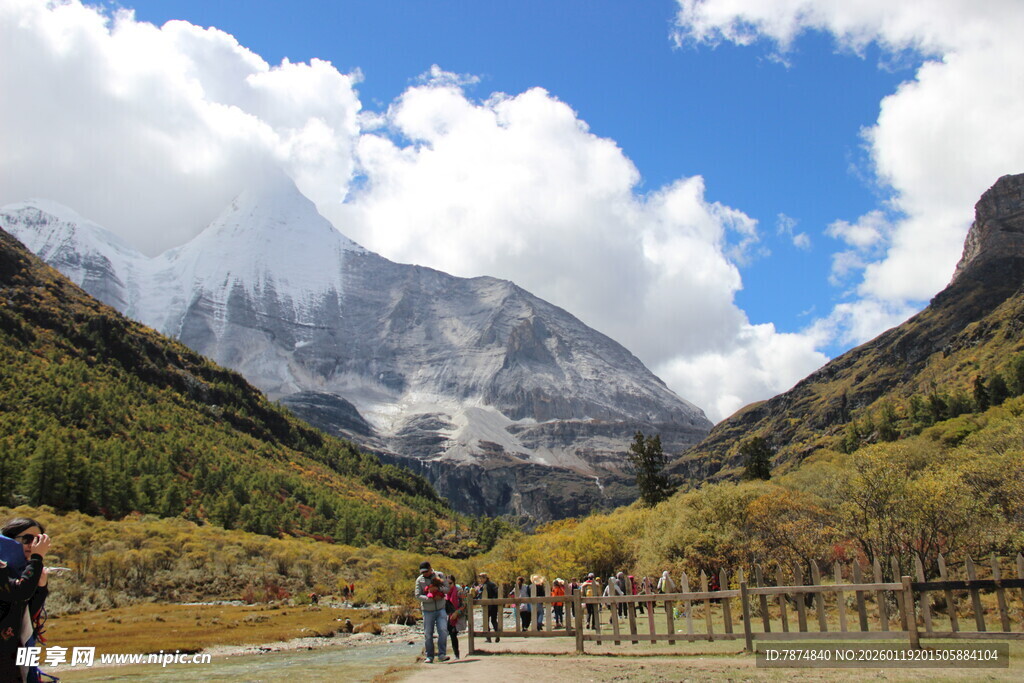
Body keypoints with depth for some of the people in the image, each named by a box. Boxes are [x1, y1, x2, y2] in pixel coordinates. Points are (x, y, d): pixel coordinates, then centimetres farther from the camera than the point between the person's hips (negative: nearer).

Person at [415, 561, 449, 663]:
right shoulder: (419, 580, -1)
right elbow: (418, 595, -9)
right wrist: (431, 598, -22)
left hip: (440, 609, 0)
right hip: (428, 611, 0)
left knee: (443, 631, -13)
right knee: (428, 634, 3)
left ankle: (442, 654, -7)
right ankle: (429, 656, 15)